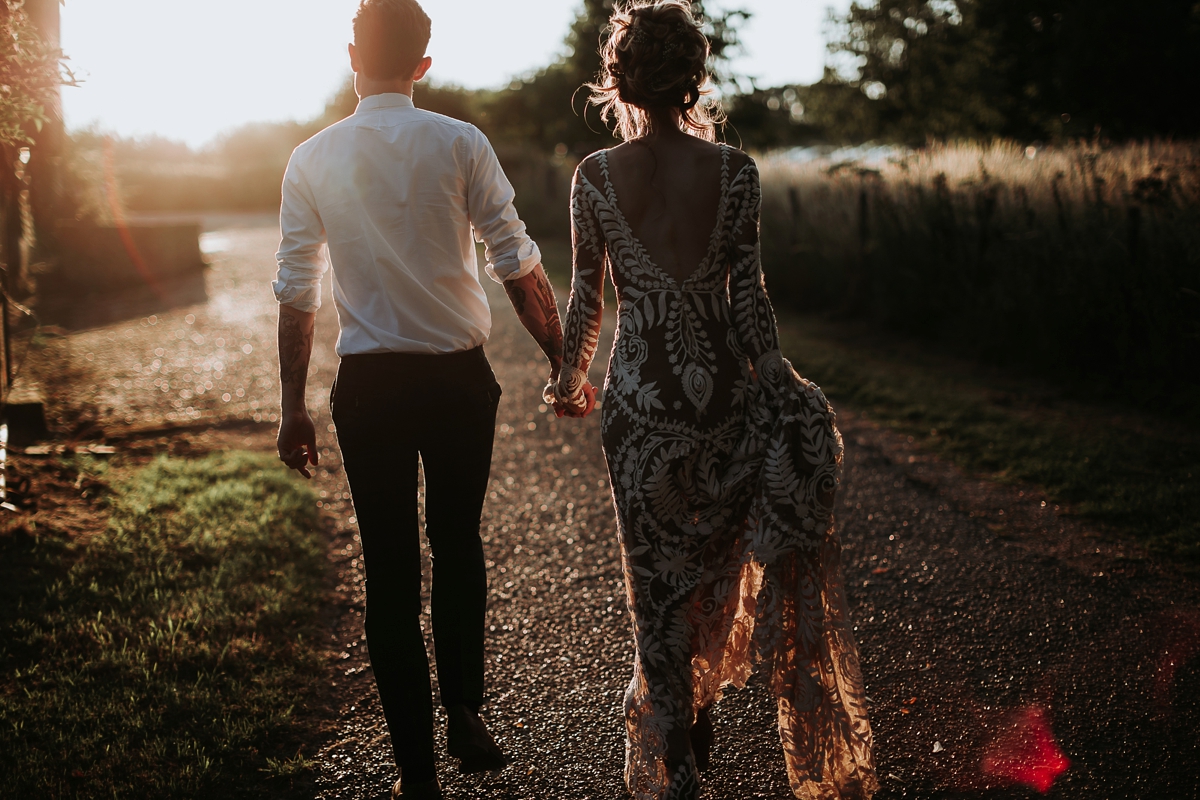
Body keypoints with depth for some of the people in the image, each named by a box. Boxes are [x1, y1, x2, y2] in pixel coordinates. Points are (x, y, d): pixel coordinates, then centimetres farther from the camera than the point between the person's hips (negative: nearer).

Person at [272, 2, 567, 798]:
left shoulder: (313, 159, -1)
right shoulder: (460, 144, -5)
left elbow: (297, 293, 0)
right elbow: (519, 267, -6)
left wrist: (294, 406, 7)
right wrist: (565, 363, 3)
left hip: (370, 386, 0)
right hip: (460, 375, 0)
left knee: (391, 567, 8)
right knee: (458, 544, 22)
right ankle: (465, 712, 21)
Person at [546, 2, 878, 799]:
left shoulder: (596, 175, -5)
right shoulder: (734, 170, -6)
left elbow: (587, 296, 1)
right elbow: (747, 293, -7)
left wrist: (571, 377, 17)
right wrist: (779, 382, 2)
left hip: (640, 393, 0)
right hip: (723, 388, 1)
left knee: (658, 576, 9)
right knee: (718, 556, 22)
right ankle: (699, 707, 37)